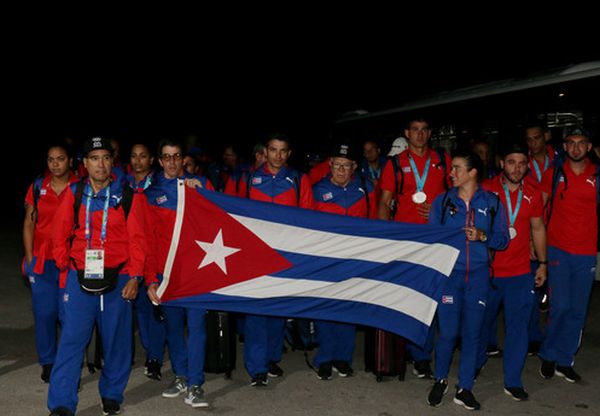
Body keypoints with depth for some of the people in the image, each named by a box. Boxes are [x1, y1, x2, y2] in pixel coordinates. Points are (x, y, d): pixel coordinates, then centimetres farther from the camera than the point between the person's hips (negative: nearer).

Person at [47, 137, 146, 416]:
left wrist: (134, 277, -7)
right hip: (80, 278, 0)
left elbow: (137, 239, -2)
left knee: (116, 341, 8)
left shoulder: (127, 196, 0)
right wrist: (64, 267, 2)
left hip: (117, 280, 0)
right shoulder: (73, 194, 4)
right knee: (71, 340, -3)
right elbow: (60, 234, 8)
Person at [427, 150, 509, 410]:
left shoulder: (492, 203, 4)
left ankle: (464, 389, 17)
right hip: (448, 272, 0)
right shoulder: (442, 201, 6)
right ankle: (440, 380, 21)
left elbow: (502, 240, 5)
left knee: (472, 332, 4)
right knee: (448, 331, -4)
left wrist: (482, 236, -14)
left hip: (478, 275, 1)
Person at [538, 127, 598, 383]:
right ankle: (548, 356, 13)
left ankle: (564, 361, 20)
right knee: (560, 305, -7)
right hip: (558, 249, -2)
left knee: (578, 310, 7)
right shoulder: (554, 173, 2)